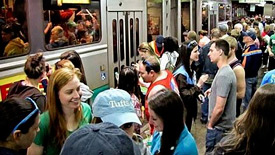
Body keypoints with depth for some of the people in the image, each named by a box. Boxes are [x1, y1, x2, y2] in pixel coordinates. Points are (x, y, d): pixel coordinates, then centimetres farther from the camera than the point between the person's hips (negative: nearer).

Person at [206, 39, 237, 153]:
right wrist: (213, 90, 9)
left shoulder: (223, 75, -24)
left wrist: (210, 124, -12)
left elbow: (219, 108, -25)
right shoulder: (227, 70, 7)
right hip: (225, 125, 9)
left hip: (218, 128, -9)